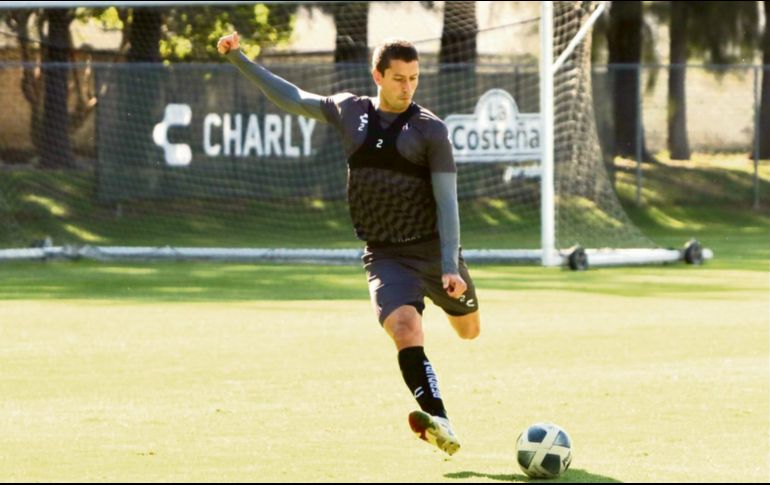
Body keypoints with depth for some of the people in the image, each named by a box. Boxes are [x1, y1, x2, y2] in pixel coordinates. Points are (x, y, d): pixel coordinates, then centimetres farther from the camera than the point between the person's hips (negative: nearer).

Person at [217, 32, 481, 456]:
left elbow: (447, 202, -8)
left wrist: (450, 267, -17)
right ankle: (438, 424, -38)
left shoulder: (430, 129, -5)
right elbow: (291, 99, 18)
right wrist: (239, 60, 15)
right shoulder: (349, 112, 5)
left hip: (434, 250, 0)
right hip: (385, 257, 0)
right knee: (406, 329, -26)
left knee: (469, 331, 19)